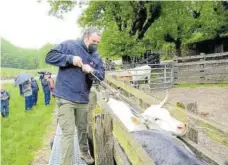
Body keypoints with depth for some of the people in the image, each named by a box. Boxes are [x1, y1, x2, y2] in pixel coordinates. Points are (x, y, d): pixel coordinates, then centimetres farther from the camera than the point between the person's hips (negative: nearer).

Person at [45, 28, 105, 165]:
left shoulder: (96, 57, 10)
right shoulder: (69, 45, -4)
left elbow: (101, 75, 4)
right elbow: (50, 57, -8)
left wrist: (91, 71, -19)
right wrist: (70, 58, -20)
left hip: (83, 99, 5)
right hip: (65, 98, -5)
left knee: (83, 129, 20)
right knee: (68, 132, -7)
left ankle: (84, 153, 42)